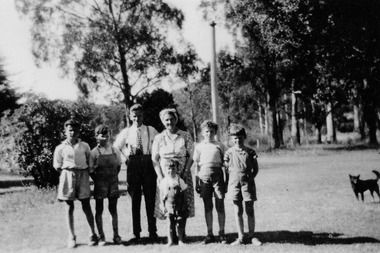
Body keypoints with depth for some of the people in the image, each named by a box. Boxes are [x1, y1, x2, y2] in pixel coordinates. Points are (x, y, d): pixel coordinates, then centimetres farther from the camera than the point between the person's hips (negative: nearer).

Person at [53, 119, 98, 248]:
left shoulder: (84, 146, 7)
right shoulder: (60, 148, 3)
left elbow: (89, 162, 12)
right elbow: (57, 166, 7)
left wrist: (84, 172, 1)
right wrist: (68, 172, 0)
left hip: (83, 176, 0)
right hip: (68, 176, 0)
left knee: (86, 206, 1)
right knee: (69, 207, 3)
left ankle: (93, 235, 7)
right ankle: (71, 237, 9)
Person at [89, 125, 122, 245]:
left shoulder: (115, 151, 2)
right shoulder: (94, 152, -5)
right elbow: (91, 170, -2)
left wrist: (113, 179, 6)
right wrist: (98, 181, -4)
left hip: (113, 183, 2)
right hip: (100, 184, -2)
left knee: (113, 210, 7)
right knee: (99, 210, 4)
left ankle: (116, 235, 12)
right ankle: (101, 237, 10)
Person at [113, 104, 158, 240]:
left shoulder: (151, 130, 5)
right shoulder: (126, 132, 7)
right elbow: (115, 147, 16)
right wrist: (126, 157, 7)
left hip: (148, 164, -1)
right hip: (132, 165, 1)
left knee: (150, 198, 1)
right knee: (135, 199, 3)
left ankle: (152, 231, 7)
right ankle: (136, 232, 7)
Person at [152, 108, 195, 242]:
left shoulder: (185, 136, 3)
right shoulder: (159, 138, 5)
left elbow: (191, 157, 1)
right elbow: (155, 159, 4)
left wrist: (184, 173, -10)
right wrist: (160, 175, -8)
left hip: (183, 175, 0)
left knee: (183, 203, -2)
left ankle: (182, 233, 9)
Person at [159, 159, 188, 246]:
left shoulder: (180, 180, -1)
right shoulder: (164, 182, -2)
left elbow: (183, 194, 4)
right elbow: (162, 195, 4)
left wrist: (183, 205, 0)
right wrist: (163, 206, 1)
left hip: (179, 206, 0)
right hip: (169, 206, 0)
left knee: (180, 223, 2)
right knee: (170, 223, 2)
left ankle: (180, 240, 12)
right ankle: (170, 241, 11)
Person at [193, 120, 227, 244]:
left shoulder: (220, 146, 7)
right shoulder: (199, 147, 10)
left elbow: (225, 164, 8)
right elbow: (196, 164, 11)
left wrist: (226, 181, 4)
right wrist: (197, 182, 6)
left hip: (217, 176, -1)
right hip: (204, 177, 1)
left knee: (220, 206, -2)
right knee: (207, 207, 5)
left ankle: (222, 234, 6)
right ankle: (210, 234, 12)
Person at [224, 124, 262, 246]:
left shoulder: (250, 152, 2)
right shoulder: (229, 152, 3)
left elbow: (256, 169, 8)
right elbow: (226, 168, 8)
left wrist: (250, 178, -4)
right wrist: (227, 183, 2)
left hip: (248, 182, -1)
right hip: (234, 183, 1)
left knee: (249, 210, 3)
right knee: (237, 211, 5)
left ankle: (252, 236, 12)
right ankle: (240, 237, 12)